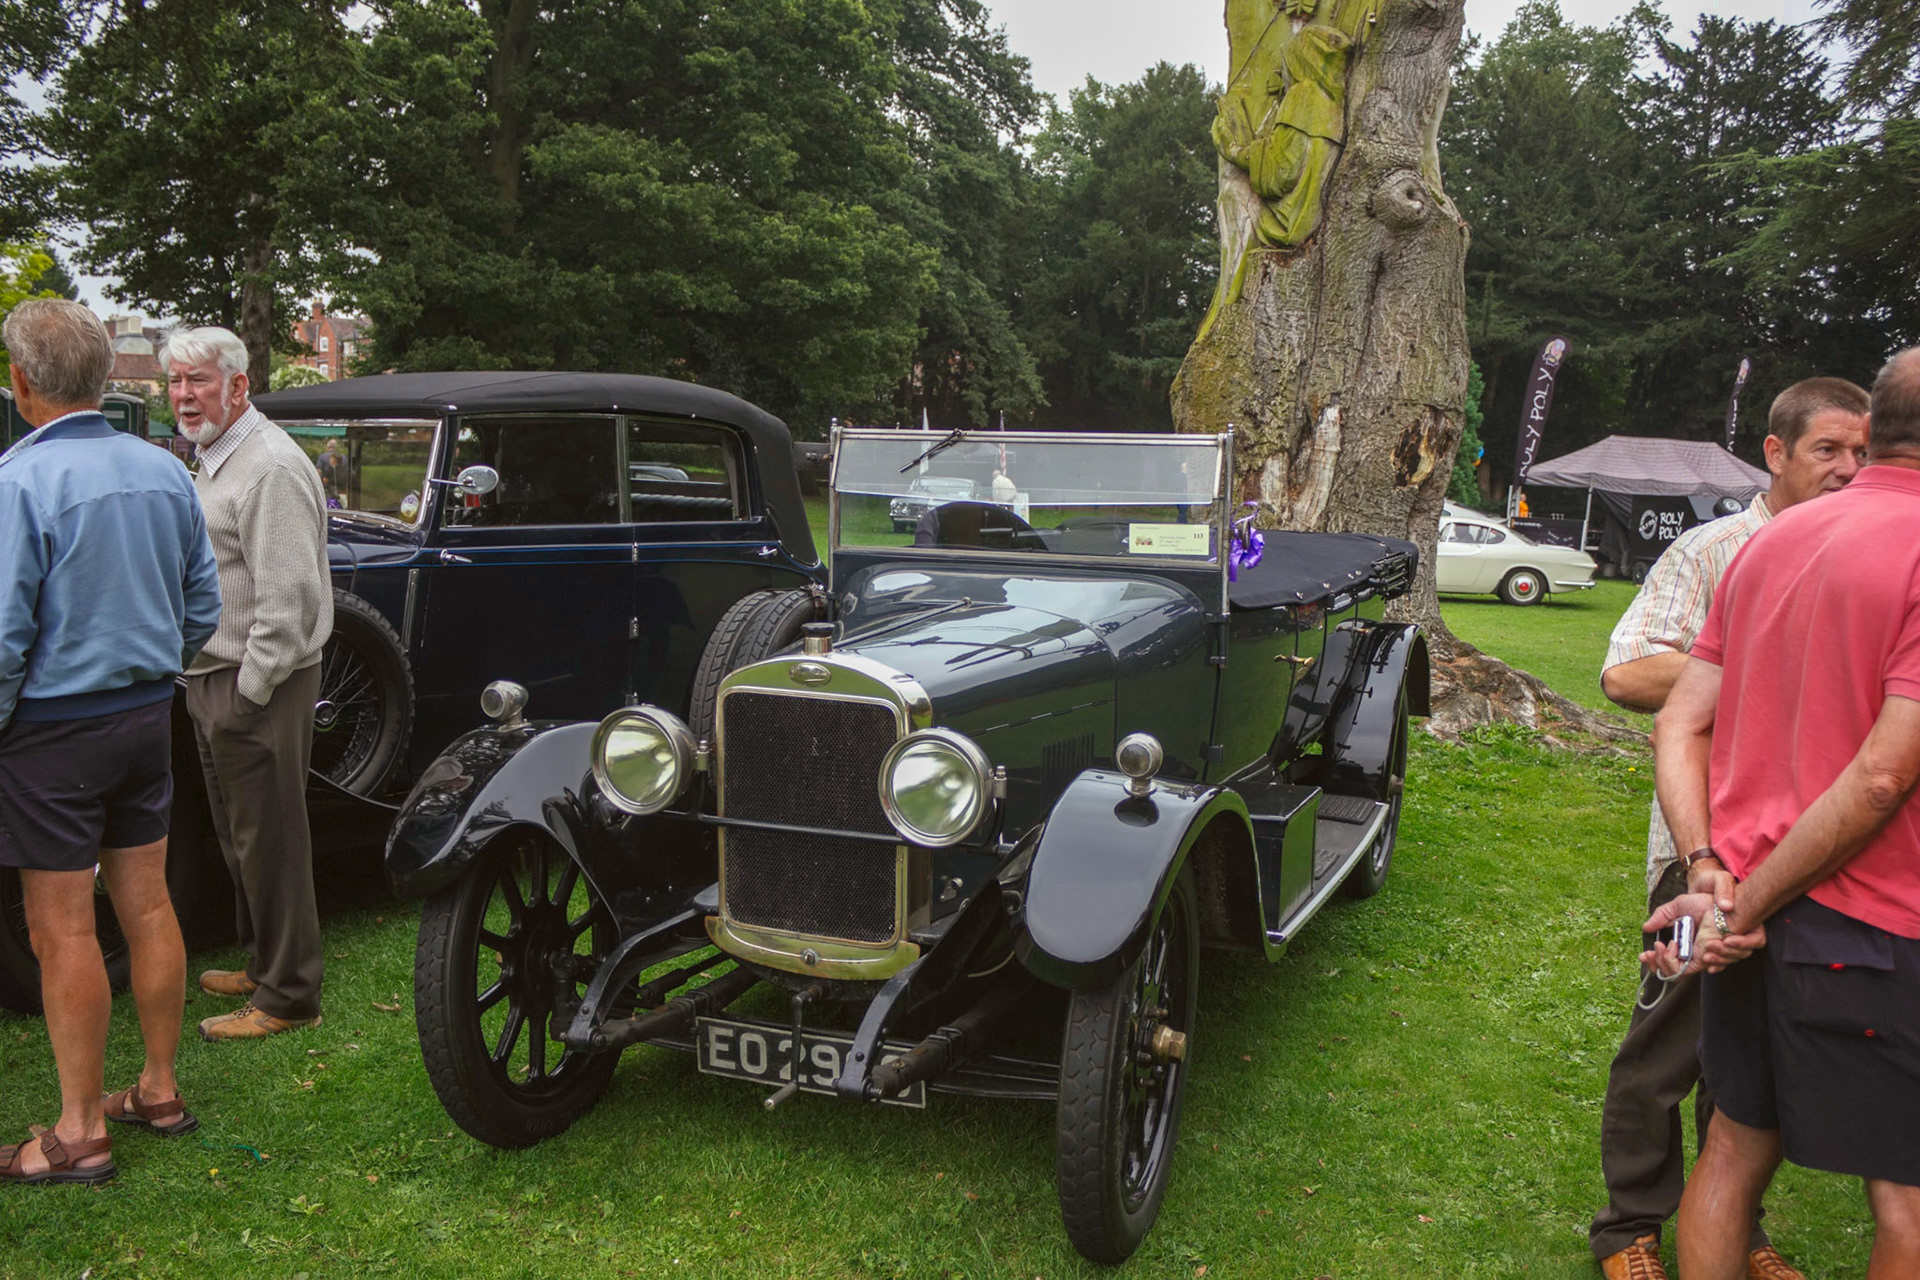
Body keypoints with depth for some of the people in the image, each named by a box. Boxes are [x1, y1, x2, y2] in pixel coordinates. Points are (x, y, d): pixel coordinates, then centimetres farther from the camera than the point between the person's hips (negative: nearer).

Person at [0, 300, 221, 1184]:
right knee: (148, 906, 14)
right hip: (148, 716, 7)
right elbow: (203, 605, 10)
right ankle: (159, 1088, 27)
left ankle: (81, 1134, 12)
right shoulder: (165, 471, 3)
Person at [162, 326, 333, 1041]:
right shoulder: (215, 460, 16)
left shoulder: (270, 468, -18)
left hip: (256, 686, -10)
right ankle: (261, 963, 33)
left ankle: (287, 996, 7)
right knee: (238, 836, 19)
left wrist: (249, 695, -21)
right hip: (213, 679, 10)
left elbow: (286, 600, -23)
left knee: (268, 840, -3)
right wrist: (210, 686, 19)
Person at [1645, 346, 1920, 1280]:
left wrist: (1712, 875, -4)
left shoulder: (1770, 544, 8)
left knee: (1736, 1144, 18)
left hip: (1751, 903, 7)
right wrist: (1744, 908, -14)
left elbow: (1679, 727, 4)